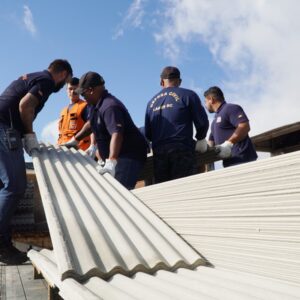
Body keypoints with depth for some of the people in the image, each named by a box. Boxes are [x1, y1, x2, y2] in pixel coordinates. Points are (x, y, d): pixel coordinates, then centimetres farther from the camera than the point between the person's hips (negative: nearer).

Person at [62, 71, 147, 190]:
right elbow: (91, 123, 29)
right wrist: (74, 140, 28)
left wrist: (111, 162, -44)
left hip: (129, 156, -10)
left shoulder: (110, 107, -22)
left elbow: (117, 134, -35)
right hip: (117, 156, 10)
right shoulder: (97, 104, 12)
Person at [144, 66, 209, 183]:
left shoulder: (152, 102, 18)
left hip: (158, 152, 4)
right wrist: (200, 139, 19)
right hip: (182, 150, -4)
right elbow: (202, 122, 2)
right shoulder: (188, 95, 5)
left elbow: (148, 134, 17)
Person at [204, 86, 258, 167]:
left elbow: (245, 126, -15)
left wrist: (228, 144, -23)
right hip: (230, 162, 9)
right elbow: (211, 141, 29)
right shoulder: (216, 119, 27)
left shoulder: (230, 108, -1)